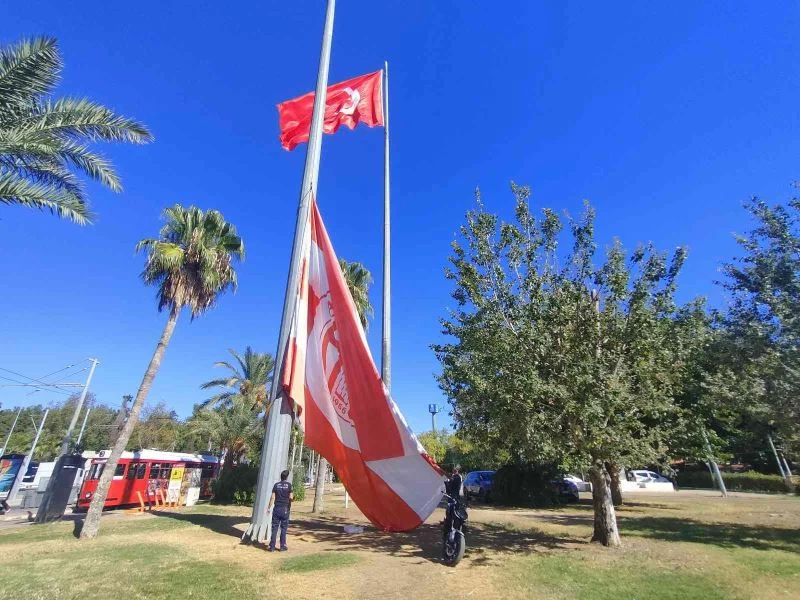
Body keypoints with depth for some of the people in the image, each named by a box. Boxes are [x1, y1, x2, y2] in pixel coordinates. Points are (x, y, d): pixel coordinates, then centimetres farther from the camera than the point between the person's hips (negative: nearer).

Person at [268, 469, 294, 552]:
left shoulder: (276, 485, 1)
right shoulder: (289, 485, -6)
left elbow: (272, 497, -2)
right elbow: (291, 497, -8)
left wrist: (269, 507, 5)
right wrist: (292, 495, 13)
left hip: (277, 508, 2)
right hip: (285, 509, -2)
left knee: (274, 528, 8)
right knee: (284, 528, 8)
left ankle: (272, 546, 9)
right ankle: (283, 546, 13)